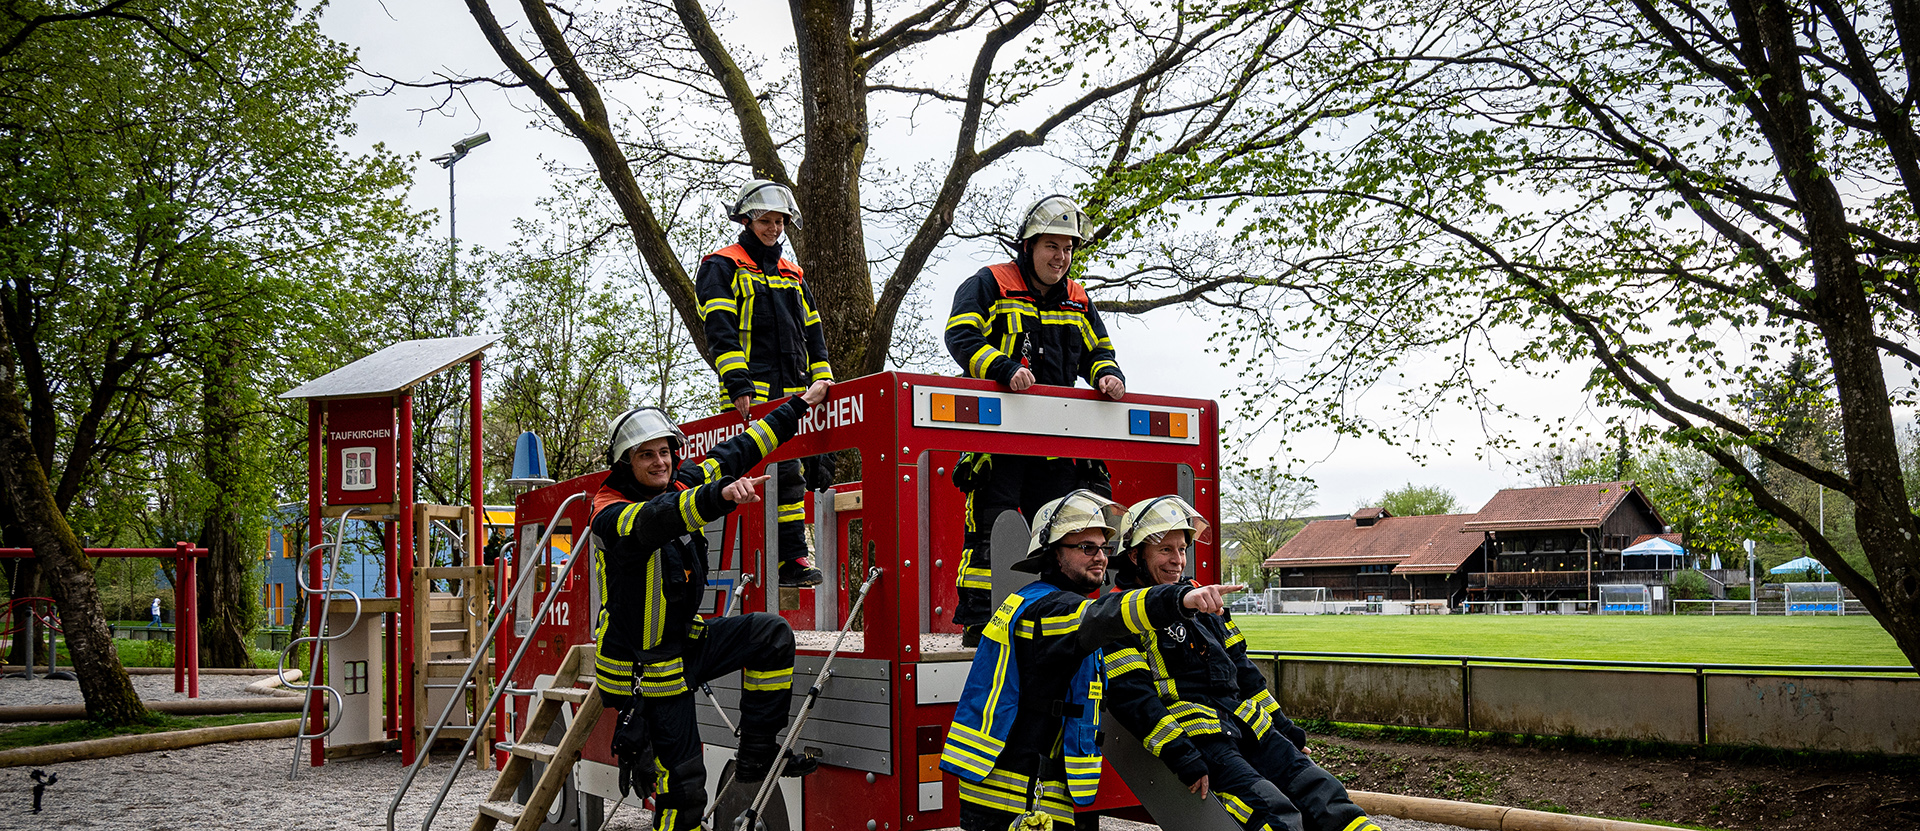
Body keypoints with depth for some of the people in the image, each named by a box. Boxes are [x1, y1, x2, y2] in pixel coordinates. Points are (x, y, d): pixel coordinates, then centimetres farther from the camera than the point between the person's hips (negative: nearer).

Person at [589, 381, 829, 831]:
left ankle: (756, 753, 1)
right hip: (645, 667, -7)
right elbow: (657, 521, -41)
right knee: (682, 785, -4)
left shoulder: (683, 482, 0)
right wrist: (722, 496, -58)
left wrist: (800, 404, 11)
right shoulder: (610, 512, -20)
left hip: (686, 642, 7)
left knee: (773, 635, -6)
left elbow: (736, 453, 8)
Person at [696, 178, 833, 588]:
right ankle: (792, 560, -14)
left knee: (819, 469, -1)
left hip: (796, 392, 7)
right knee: (785, 471, -17)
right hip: (754, 393, -6)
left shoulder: (792, 275, 24)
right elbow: (720, 330, -7)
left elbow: (813, 336, 25)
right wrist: (738, 384, -19)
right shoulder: (722, 268, 5)